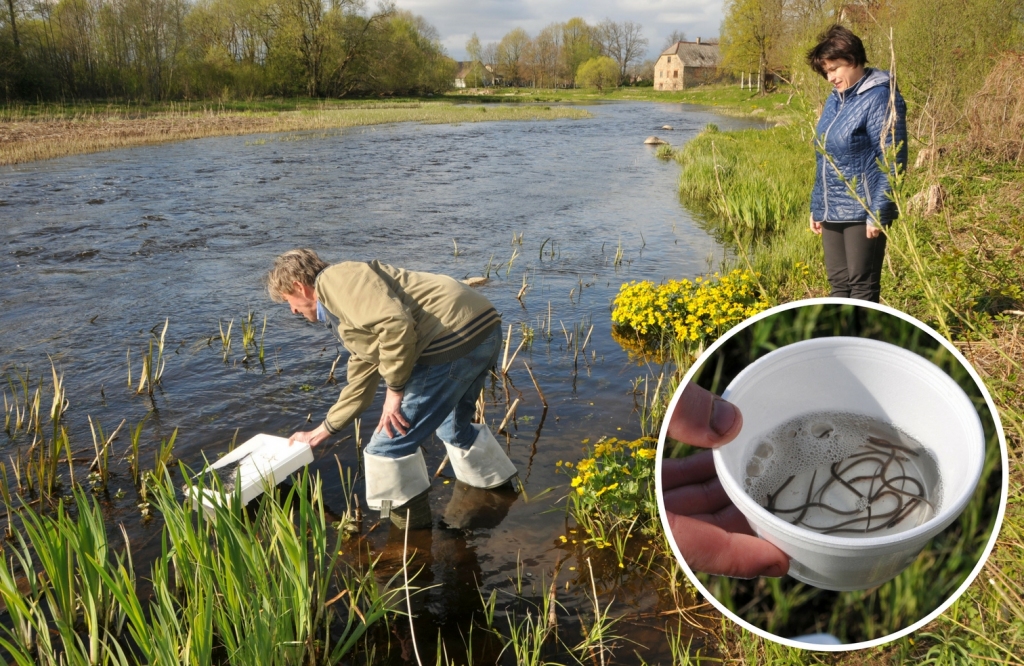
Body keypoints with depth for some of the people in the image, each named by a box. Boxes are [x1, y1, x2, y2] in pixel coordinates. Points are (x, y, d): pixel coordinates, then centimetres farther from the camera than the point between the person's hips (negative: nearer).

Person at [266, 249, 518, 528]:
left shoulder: (337, 279, -4)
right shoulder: (344, 316, 27)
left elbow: (395, 323, -21)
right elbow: (360, 383, 35)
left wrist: (394, 389, -11)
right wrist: (322, 431, 44)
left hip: (456, 336, -11)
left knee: (391, 441, 1)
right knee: (454, 425, 33)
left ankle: (408, 518, 20)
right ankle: (496, 485, 53)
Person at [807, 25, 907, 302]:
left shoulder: (880, 98, -11)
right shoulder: (834, 100, 14)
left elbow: (892, 163, -15)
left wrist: (878, 213, -19)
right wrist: (816, 206, 17)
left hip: (863, 213, -8)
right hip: (832, 213, 8)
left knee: (862, 285, -1)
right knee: (838, 283, 12)